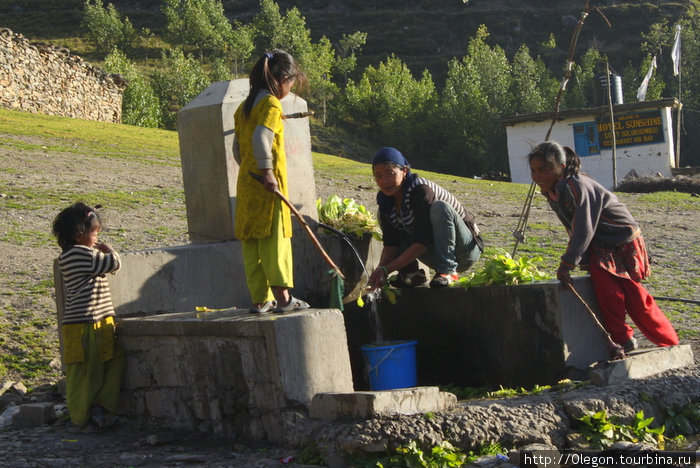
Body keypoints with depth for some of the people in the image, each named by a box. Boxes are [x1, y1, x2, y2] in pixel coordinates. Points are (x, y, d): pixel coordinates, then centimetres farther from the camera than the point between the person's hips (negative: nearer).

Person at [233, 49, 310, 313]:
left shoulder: (244, 107, 16)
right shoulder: (271, 104, -9)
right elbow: (261, 138, -23)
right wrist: (267, 172, -23)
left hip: (245, 182, 8)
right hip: (268, 183, -8)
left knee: (252, 242, 8)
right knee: (275, 239, -5)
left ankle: (260, 299, 11)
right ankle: (283, 298, -4)